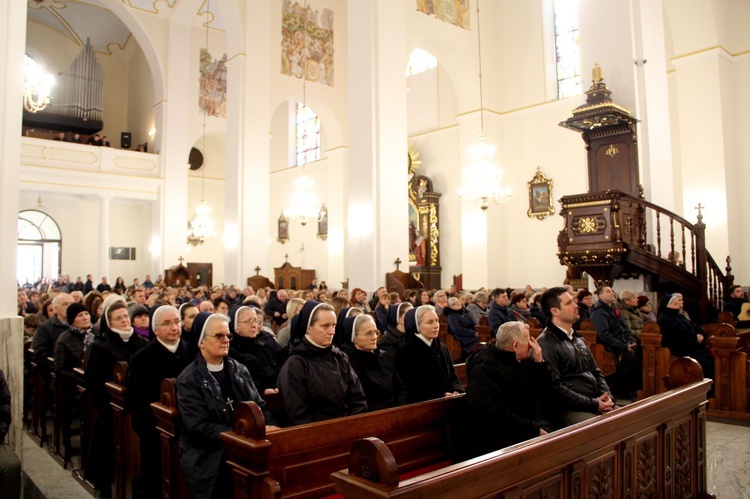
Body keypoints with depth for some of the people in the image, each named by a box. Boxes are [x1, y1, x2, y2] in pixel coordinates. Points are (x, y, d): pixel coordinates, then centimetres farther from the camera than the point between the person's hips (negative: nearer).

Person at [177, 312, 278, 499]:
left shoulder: (239, 369, 13)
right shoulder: (189, 380, -3)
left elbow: (259, 405, 11)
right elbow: (198, 428, -11)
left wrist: (269, 426, -10)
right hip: (210, 457, -4)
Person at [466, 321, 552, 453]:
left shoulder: (524, 362, 12)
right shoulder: (483, 371, -13)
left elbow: (546, 394, 14)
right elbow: (497, 414, -23)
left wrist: (539, 362, 1)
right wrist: (534, 429, -22)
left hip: (535, 426, 8)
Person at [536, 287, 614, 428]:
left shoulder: (578, 339, 19)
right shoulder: (545, 344, -11)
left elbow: (596, 372, 22)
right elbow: (555, 387, -17)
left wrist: (607, 396, 3)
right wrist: (593, 404, -15)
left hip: (597, 404, 8)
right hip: (566, 411, -8)